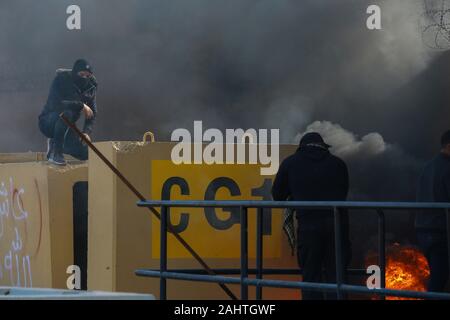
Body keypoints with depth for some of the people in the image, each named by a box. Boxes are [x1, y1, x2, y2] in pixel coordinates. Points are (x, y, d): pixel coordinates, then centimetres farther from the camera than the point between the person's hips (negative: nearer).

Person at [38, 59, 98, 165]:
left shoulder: (90, 86, -2)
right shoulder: (61, 80, -19)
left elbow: (92, 113, 1)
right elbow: (55, 104, -33)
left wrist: (86, 132, -15)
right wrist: (81, 105, -33)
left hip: (65, 127, 6)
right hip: (48, 122, -6)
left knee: (85, 153, -9)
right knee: (66, 113, -38)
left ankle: (54, 143, 17)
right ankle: (56, 153, -24)